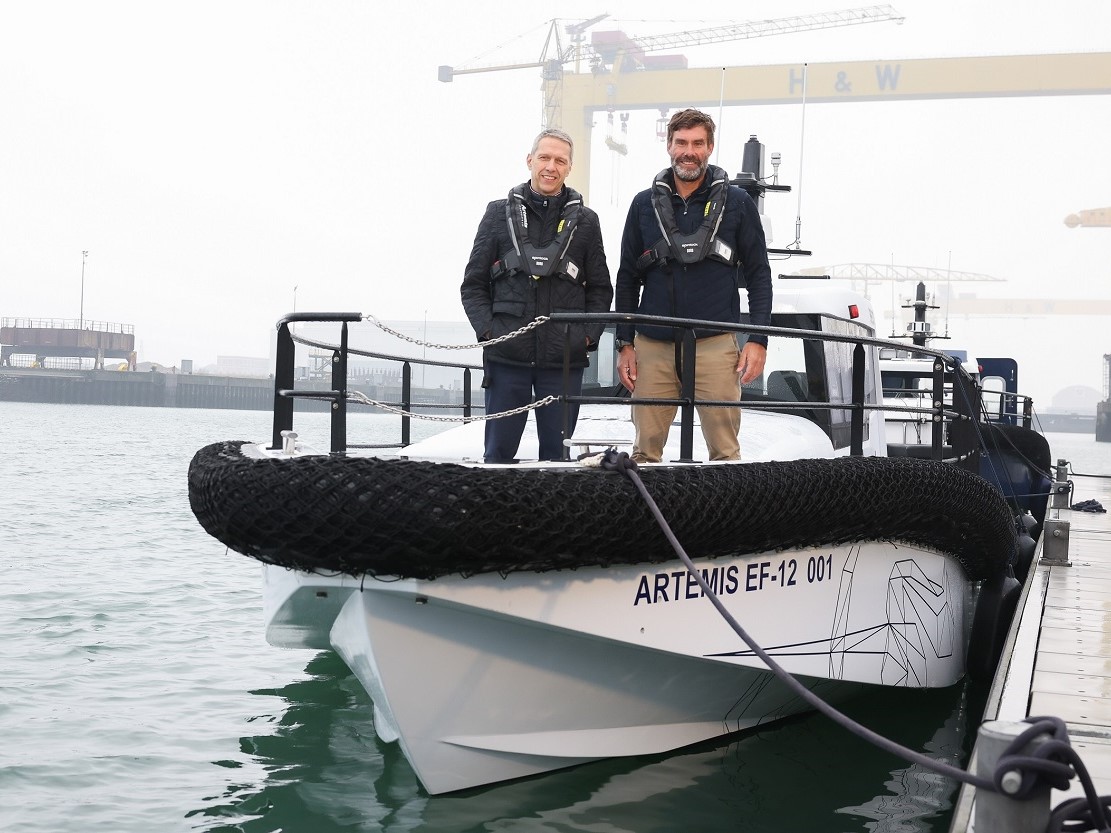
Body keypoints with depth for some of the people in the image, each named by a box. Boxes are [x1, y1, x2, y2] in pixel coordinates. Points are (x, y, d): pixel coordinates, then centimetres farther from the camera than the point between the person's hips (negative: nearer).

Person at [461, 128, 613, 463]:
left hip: (564, 360, 1)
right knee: (498, 452, 4)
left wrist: (588, 335, -3)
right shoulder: (500, 214, 6)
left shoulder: (585, 221, 8)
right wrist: (488, 331, -6)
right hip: (506, 358, 0)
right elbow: (473, 285, 7)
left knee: (557, 454, 5)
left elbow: (601, 289, 12)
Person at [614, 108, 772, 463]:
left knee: (725, 451, -2)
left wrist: (758, 340, -2)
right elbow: (627, 278, 14)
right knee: (645, 450, 3)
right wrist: (625, 343, 8)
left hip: (715, 344, -2)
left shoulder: (737, 203, 6)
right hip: (652, 347, 2)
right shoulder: (645, 204, 10)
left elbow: (759, 275, 6)